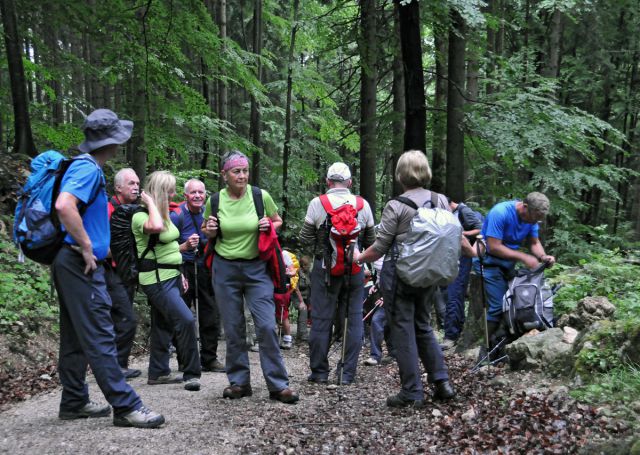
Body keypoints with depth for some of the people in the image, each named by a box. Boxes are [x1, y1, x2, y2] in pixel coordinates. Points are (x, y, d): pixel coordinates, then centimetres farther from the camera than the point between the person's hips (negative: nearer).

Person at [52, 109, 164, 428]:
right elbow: (64, 206, -30)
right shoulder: (88, 169, -14)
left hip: (74, 264, 10)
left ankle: (74, 402, 23)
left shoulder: (86, 167, 16)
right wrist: (87, 248, -22)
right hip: (81, 265, -10)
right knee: (99, 338, -9)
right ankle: (126, 407, -7)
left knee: (75, 338, 14)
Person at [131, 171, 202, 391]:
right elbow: (155, 227, -38)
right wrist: (151, 203, -22)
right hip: (156, 280, -9)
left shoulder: (164, 214, 13)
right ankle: (191, 373, -10)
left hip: (171, 277, 9)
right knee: (186, 320, -18)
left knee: (164, 326, 14)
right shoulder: (140, 216, -14)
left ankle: (158, 373, 24)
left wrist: (179, 273, 20)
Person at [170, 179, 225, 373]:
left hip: (206, 269, 5)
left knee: (211, 316, 6)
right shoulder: (176, 215, -9)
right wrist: (185, 246, -25)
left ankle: (209, 359, 17)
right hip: (184, 270, -5)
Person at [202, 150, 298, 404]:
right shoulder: (215, 201, -2)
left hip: (256, 268, -1)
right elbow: (208, 234, 14)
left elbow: (278, 221, 11)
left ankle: (278, 385, 0)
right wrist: (210, 231, -9)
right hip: (225, 269, 2)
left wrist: (269, 226, -11)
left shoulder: (260, 196, -5)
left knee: (266, 326, -9)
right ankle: (239, 382, 19)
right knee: (233, 329, 7)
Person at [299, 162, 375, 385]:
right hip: (355, 268, 2)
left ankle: (319, 371, 12)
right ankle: (348, 372, 12)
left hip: (325, 267, -2)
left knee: (322, 319, 6)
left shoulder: (317, 203, -6)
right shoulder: (363, 205, 1)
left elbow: (305, 239, -4)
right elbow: (371, 241, 7)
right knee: (353, 319, 9)